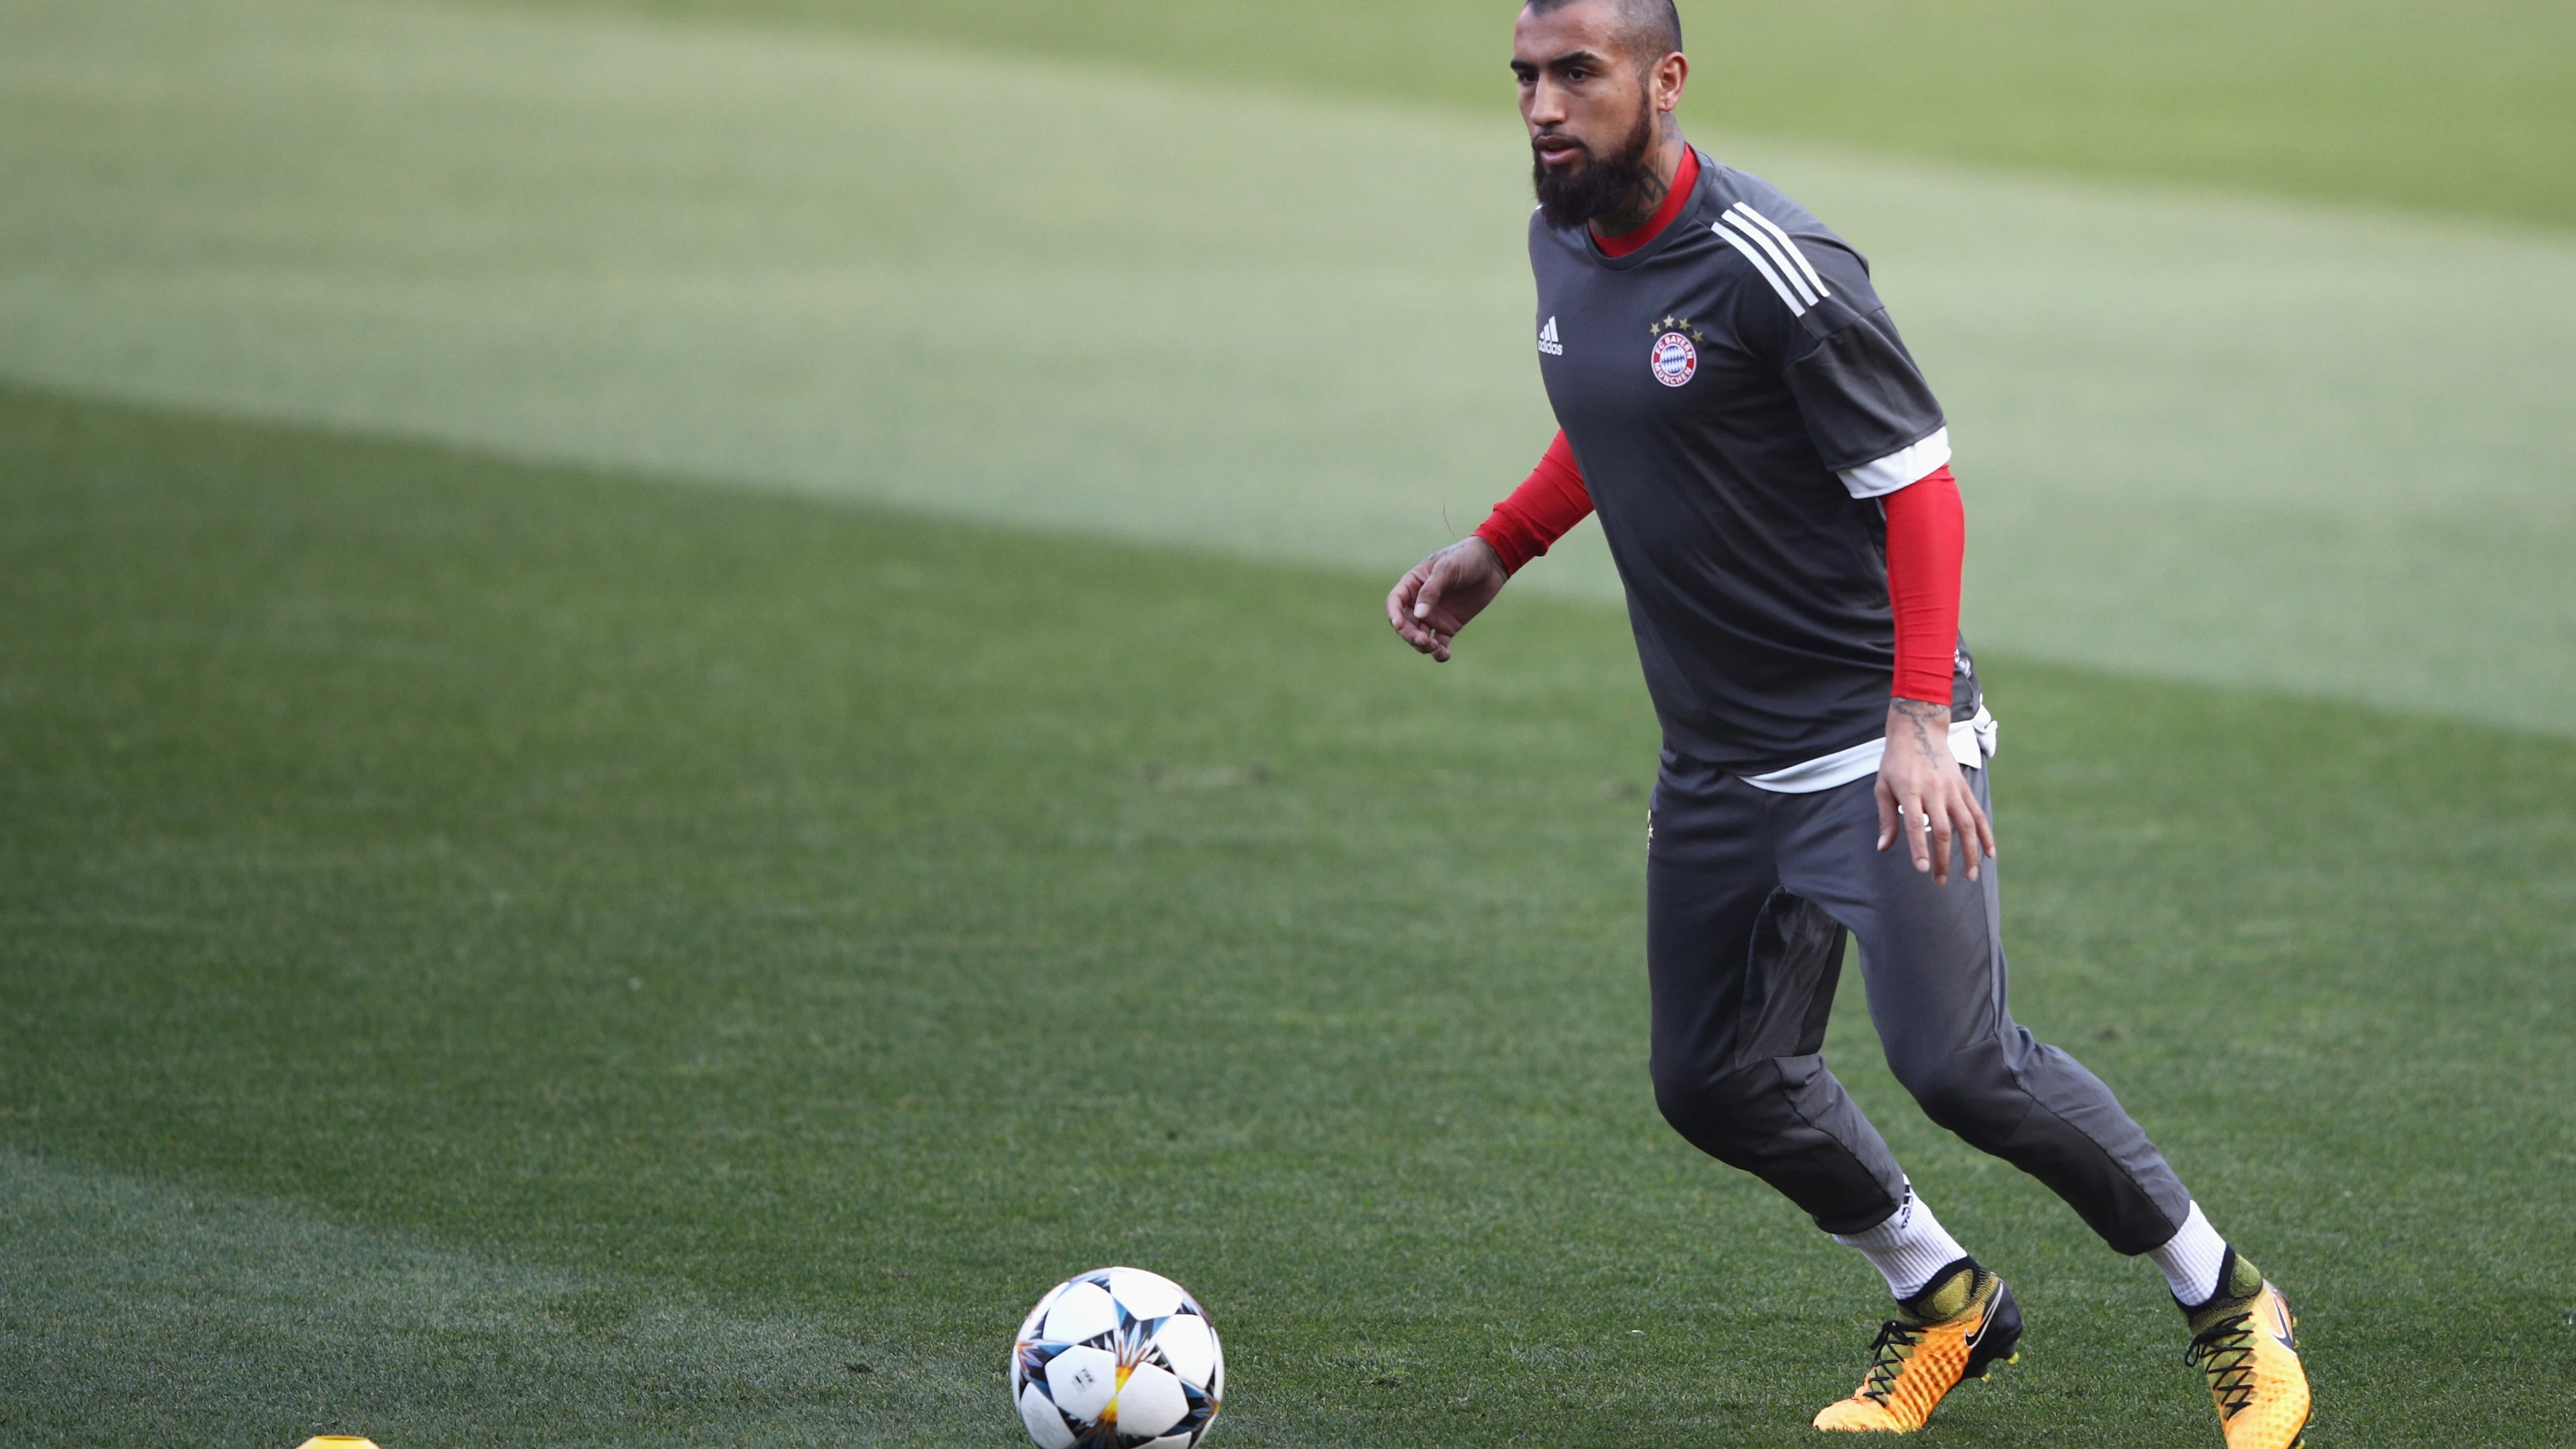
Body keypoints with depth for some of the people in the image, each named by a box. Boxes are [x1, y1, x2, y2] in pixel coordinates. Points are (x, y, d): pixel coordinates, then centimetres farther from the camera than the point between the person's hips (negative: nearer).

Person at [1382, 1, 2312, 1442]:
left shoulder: (1774, 266, -20)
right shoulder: (1564, 242, 5)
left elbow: (1919, 485, -18)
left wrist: (1919, 723, -25)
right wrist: (1495, 551, 15)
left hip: (1875, 737, -8)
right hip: (1718, 760, 8)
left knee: (1954, 1061, -16)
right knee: (1719, 1081, 8)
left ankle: (2227, 1301, 3)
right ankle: (1943, 1301, 30)